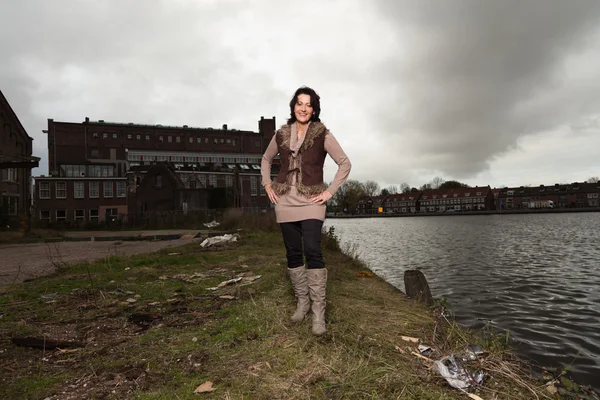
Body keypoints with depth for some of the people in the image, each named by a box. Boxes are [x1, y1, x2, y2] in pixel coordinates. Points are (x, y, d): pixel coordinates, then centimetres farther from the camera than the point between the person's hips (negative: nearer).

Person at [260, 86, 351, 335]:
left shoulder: (323, 135, -2)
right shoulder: (281, 134, 8)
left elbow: (345, 163, 0)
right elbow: (266, 160, 23)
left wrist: (330, 191, -6)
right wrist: (267, 185, 11)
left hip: (311, 202, -3)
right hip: (285, 201, 4)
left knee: (312, 252, -15)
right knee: (293, 254, 8)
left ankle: (318, 311, -7)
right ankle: (302, 301, 23)